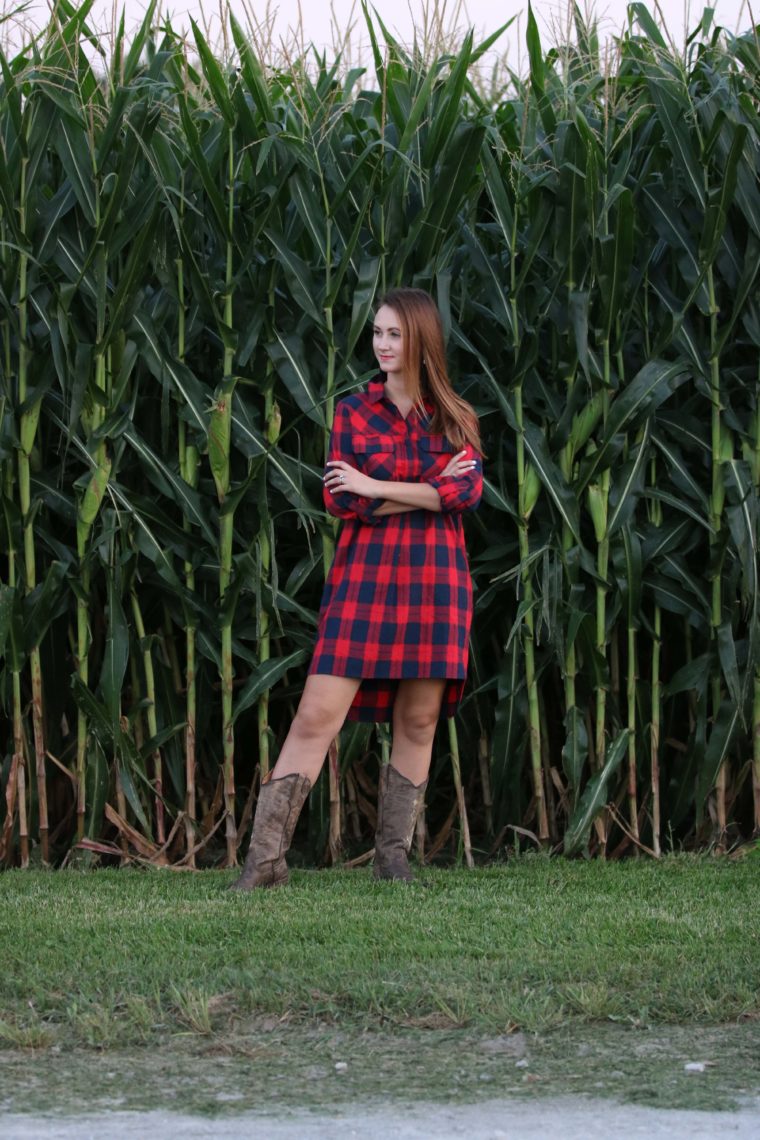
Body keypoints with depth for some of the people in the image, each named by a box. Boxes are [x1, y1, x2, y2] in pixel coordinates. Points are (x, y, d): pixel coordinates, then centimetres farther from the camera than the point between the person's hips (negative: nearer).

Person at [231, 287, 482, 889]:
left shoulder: (456, 418, 10)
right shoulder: (354, 411, 9)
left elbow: (469, 490, -8)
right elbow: (341, 500, -3)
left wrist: (377, 488, -10)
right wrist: (430, 491, -8)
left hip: (436, 580, 1)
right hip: (364, 576, -1)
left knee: (419, 722, 2)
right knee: (317, 716, -9)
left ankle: (394, 854, 13)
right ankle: (266, 859, -10)